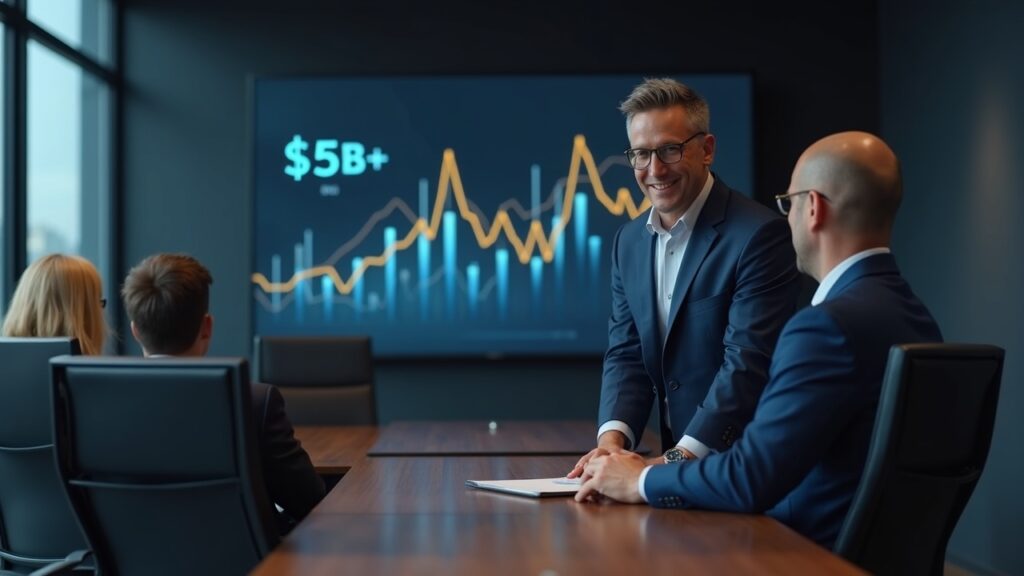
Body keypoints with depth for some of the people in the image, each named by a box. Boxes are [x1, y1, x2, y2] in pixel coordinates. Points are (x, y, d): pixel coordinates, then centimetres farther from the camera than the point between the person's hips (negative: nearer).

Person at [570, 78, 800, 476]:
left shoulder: (760, 235, -12)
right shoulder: (628, 242, 9)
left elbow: (748, 363, -18)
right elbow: (625, 355, 8)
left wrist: (682, 457, -27)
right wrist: (613, 435, -11)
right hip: (676, 461, 5)